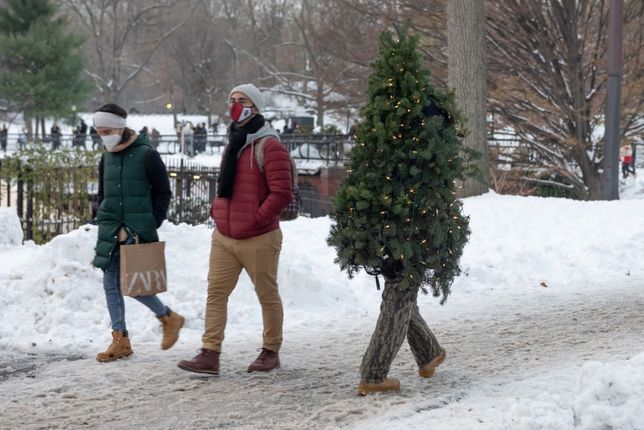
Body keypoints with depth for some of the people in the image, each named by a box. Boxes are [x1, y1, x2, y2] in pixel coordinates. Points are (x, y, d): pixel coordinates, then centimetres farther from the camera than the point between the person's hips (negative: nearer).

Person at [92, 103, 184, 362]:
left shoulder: (147, 155, -8)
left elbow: (163, 193, -5)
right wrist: (106, 223, 4)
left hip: (139, 232, -6)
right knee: (111, 285, 4)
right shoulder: (106, 159, 10)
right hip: (111, 232, 6)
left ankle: (169, 318, 14)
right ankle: (120, 341, 12)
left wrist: (150, 225, -9)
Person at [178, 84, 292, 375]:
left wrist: (256, 218, -17)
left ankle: (271, 352, 20)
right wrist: (216, 209, 13)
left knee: (267, 295, 7)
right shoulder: (234, 143, 15)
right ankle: (210, 355, -1)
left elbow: (281, 193, -17)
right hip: (223, 236, 7)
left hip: (258, 239, -7)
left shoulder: (269, 145, -11)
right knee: (216, 292, 0)